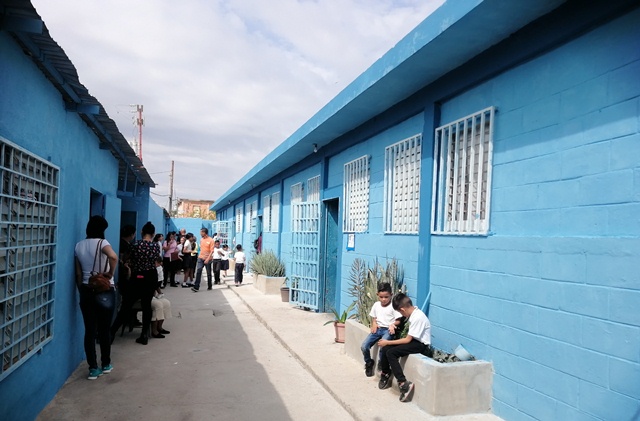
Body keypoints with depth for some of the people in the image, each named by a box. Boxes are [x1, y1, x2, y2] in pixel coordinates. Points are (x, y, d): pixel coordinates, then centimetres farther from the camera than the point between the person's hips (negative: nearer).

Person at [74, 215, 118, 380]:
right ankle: (106, 364, 22)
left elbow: (78, 274, 8)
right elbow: (113, 257, -34)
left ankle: (93, 368, 9)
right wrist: (110, 273, -18)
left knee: (89, 330, 6)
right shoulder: (102, 242, -11)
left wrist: (81, 292, 17)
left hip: (86, 290, 4)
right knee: (104, 329, 8)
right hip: (104, 290, -4)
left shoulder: (79, 245, 4)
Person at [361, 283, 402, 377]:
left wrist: (392, 325, -25)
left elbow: (398, 321, -5)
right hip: (377, 329, 5)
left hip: (388, 330, -5)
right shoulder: (376, 305, 12)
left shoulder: (393, 306, -5)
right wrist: (374, 324, -1)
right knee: (364, 346, -11)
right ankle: (369, 363, 18)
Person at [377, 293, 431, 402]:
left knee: (391, 353, -22)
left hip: (422, 346, -9)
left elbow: (407, 340, -19)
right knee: (385, 349, -3)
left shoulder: (417, 317, -24)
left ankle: (403, 384, -19)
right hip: (414, 340, 9)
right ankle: (385, 375, 20)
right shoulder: (413, 312, 3)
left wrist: (388, 342, -12)